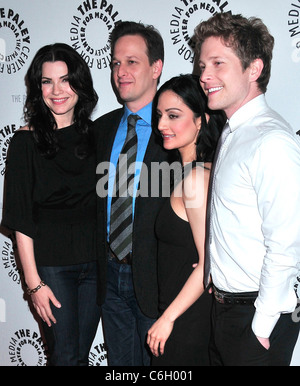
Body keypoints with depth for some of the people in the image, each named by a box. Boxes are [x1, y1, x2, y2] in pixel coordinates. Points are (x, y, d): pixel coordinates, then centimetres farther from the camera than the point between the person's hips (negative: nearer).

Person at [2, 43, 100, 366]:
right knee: (65, 356, 2)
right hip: (51, 264, -3)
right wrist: (34, 282, -10)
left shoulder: (94, 135, 5)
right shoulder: (26, 141, -7)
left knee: (82, 354, 13)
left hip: (95, 261, 4)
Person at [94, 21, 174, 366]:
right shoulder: (102, 128, 8)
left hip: (155, 275, -5)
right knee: (119, 363, 19)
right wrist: (100, 260, 4)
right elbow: (95, 195, 13)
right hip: (110, 274, 6)